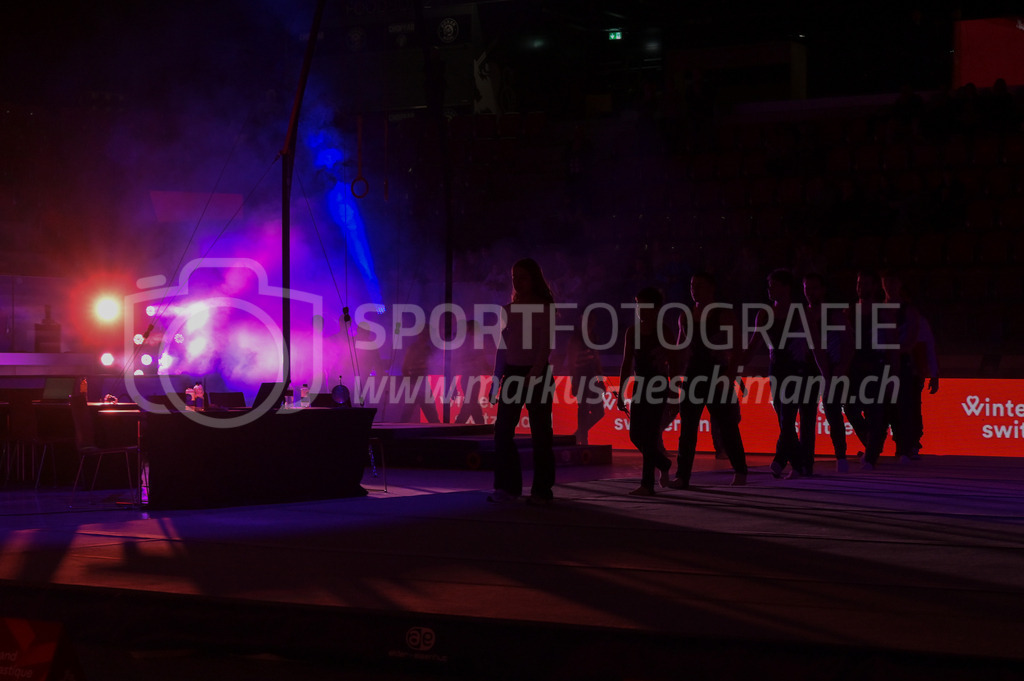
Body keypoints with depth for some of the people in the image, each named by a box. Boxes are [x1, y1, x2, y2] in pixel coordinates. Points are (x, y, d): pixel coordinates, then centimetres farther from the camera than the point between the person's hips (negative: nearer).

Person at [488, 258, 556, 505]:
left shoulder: (545, 308, -3)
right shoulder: (510, 309, 12)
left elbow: (546, 345, -12)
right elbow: (503, 345, 15)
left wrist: (534, 373, -24)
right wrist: (496, 379, 10)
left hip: (538, 373, -5)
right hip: (512, 372, 5)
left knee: (540, 433, -2)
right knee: (502, 430, -2)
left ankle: (541, 490, 3)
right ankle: (507, 487, 3)